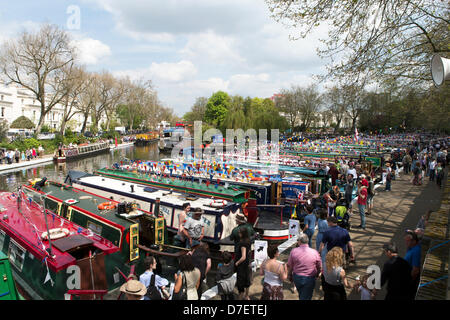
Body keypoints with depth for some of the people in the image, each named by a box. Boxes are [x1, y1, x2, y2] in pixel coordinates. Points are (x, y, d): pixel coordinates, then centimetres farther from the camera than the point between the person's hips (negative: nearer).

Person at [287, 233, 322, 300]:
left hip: (296, 278, 2)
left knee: (301, 295, 26)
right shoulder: (314, 252, -15)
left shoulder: (293, 251, -13)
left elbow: (289, 266, -3)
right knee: (306, 297, 10)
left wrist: (290, 276, 14)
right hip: (309, 279, -2)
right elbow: (320, 267, -1)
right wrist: (317, 275, 19)